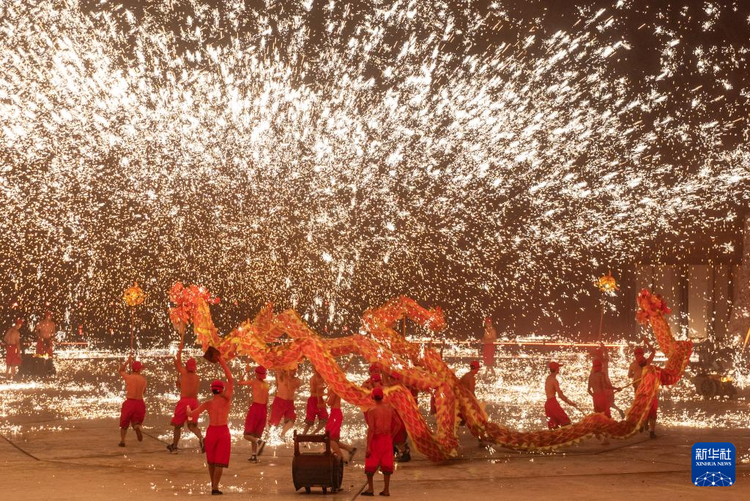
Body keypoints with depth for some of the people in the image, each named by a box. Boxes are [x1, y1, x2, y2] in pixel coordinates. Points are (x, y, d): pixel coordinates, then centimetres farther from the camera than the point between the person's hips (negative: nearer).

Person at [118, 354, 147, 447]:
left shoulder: (128, 377, -8)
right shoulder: (143, 379, 0)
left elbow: (121, 370, 13)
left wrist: (128, 361, 18)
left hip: (130, 402, -1)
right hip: (140, 403, 2)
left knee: (124, 423, 16)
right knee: (136, 421, 15)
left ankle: (122, 441, 13)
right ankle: (137, 427, -20)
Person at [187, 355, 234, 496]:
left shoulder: (208, 403, -4)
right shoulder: (226, 399, -9)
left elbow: (190, 414, 1)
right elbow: (231, 380, -9)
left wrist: (188, 409, 25)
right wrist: (222, 362, -7)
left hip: (211, 431, 2)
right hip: (223, 432, -2)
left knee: (211, 460, 21)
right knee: (220, 462, 1)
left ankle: (213, 484, 28)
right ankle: (215, 488, -6)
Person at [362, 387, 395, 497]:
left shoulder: (372, 411, -14)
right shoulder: (390, 408, 1)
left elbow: (371, 429, -19)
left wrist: (368, 447, -18)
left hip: (375, 439, -4)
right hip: (387, 439, 4)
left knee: (371, 465, 9)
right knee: (386, 465, 9)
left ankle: (370, 489, 9)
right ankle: (386, 489, 10)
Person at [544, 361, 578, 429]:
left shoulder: (548, 378, 16)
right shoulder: (554, 380, -11)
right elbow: (560, 395, -14)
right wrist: (570, 403, -7)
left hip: (547, 404, 9)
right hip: (553, 403, -9)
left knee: (555, 425, 10)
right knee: (566, 421, -11)